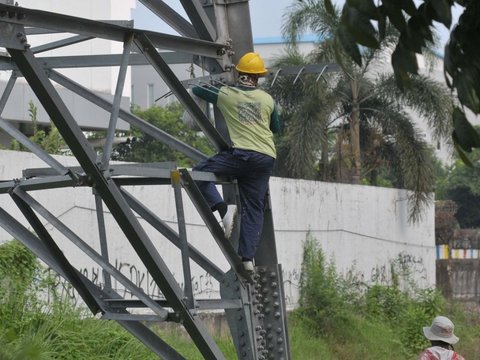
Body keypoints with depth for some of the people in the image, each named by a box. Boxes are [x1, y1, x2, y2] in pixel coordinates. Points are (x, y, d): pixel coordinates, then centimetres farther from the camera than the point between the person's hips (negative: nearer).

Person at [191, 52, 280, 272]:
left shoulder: (225, 94, 5)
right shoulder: (267, 100, 11)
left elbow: (196, 90, 22)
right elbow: (276, 128, 27)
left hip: (241, 154, -4)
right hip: (266, 158, 4)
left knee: (200, 173, 6)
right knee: (254, 208, 6)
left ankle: (223, 208, -13)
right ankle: (247, 257, -2)